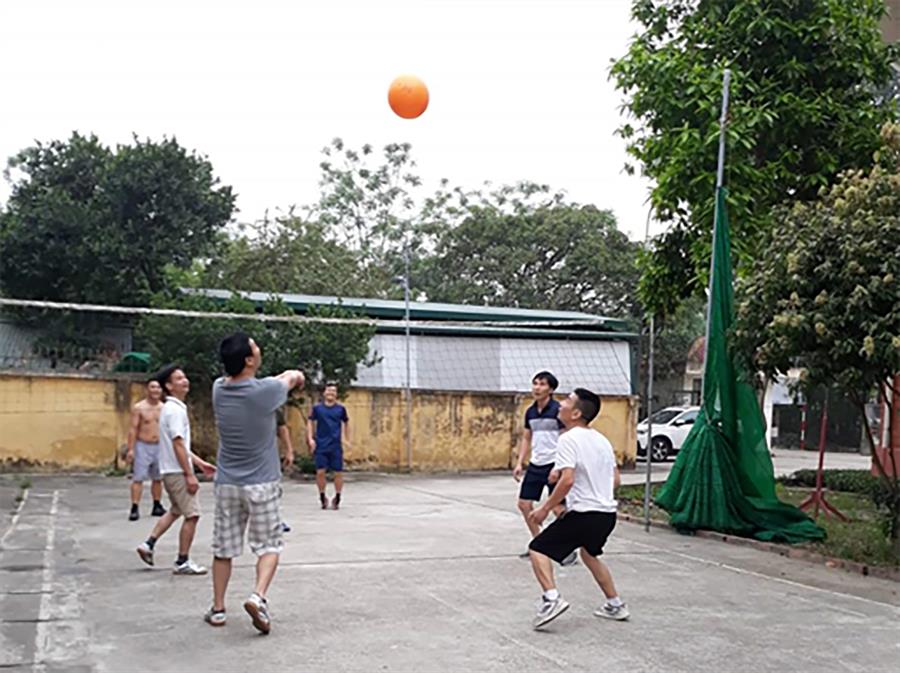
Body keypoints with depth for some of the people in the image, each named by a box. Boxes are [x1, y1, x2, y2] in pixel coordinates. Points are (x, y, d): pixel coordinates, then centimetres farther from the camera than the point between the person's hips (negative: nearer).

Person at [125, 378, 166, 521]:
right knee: (138, 478, -8)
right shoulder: (138, 408, -5)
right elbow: (133, 429, -8)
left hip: (159, 446, 4)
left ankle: (157, 506, 21)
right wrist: (130, 449, -13)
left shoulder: (164, 408, 7)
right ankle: (135, 508, -8)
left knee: (158, 478, 11)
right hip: (142, 446, -4)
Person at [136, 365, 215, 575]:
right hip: (177, 471, -10)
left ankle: (149, 544, 21)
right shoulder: (175, 410, -17)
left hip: (171, 470, 10)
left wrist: (200, 463, 21)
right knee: (192, 514, -4)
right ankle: (183, 562, 2)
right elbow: (178, 445, -22)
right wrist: (190, 474, -22)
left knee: (175, 511, 23)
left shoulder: (174, 408, 15)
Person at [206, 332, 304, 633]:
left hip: (227, 484, 4)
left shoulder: (219, 389, -4)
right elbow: (296, 377, 5)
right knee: (269, 546, 7)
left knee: (223, 549, 13)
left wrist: (281, 379, 24)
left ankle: (218, 608, 20)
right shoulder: (265, 391, -17)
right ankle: (258, 596, -12)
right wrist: (293, 377, 29)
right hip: (262, 484, -4)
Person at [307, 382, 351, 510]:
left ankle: (337, 499, 16)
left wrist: (347, 440, 12)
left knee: (338, 472, 1)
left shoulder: (340, 408, 3)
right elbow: (310, 422, 8)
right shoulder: (317, 408, 1)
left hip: (336, 446, 1)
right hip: (321, 446, 0)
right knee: (320, 472, -5)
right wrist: (310, 439, -1)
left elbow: (346, 423, 14)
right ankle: (322, 497, 14)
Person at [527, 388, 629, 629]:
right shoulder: (601, 440, 12)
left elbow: (567, 480, -23)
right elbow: (615, 480, 16)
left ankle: (551, 598, -19)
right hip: (608, 512, 8)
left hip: (583, 514, -8)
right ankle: (615, 605, 34)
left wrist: (546, 508, -14)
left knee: (538, 549, 0)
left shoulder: (569, 439, -12)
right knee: (589, 553, 32)